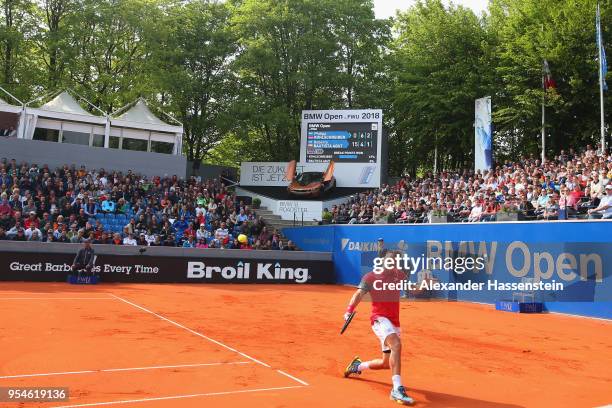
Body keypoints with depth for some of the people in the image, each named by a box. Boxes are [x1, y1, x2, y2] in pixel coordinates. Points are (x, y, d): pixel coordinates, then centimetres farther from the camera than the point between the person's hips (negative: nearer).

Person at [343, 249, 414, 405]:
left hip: (394, 322, 7)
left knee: (386, 363, 15)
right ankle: (397, 389, -35)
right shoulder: (371, 277, -6)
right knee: (396, 344, -34)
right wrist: (349, 310, -32)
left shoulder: (399, 275, 8)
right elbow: (359, 294, -14)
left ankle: (357, 366, 42)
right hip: (380, 318, -6)